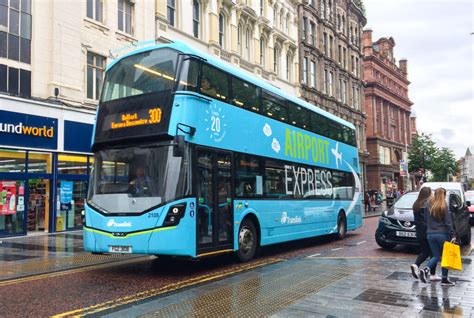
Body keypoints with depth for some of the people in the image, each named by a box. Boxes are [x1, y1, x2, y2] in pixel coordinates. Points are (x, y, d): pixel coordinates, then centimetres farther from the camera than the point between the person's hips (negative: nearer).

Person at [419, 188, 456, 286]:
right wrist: (452, 235, -8)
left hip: (430, 235, 4)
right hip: (442, 234, -4)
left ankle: (426, 270, -11)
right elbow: (448, 223, -11)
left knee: (436, 256, 13)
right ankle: (444, 279, 13)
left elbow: (425, 220, 10)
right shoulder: (444, 207, -10)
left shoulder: (429, 207, 3)